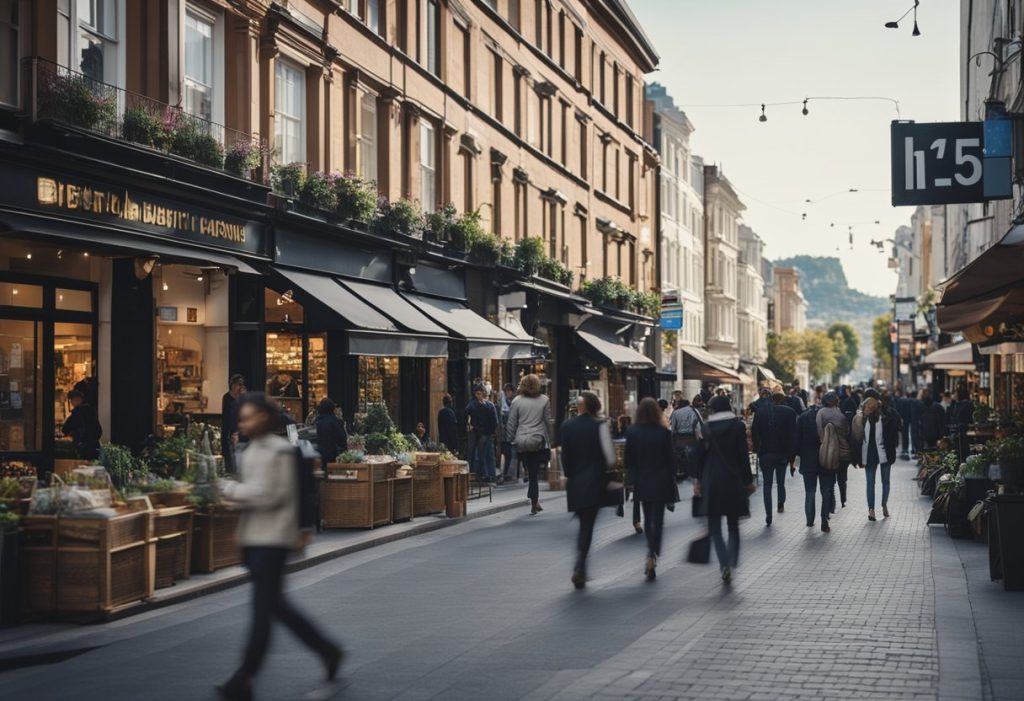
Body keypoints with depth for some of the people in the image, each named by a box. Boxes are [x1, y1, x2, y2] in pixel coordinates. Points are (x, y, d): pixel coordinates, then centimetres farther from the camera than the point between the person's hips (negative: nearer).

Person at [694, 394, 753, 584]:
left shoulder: (705, 428, -1)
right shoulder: (737, 426, -3)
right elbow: (743, 456, -3)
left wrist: (697, 480, 6)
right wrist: (748, 481, 4)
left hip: (711, 483, 0)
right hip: (733, 481, 0)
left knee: (715, 528, 5)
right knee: (733, 526, 13)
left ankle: (725, 565, -13)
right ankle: (732, 564, 4)